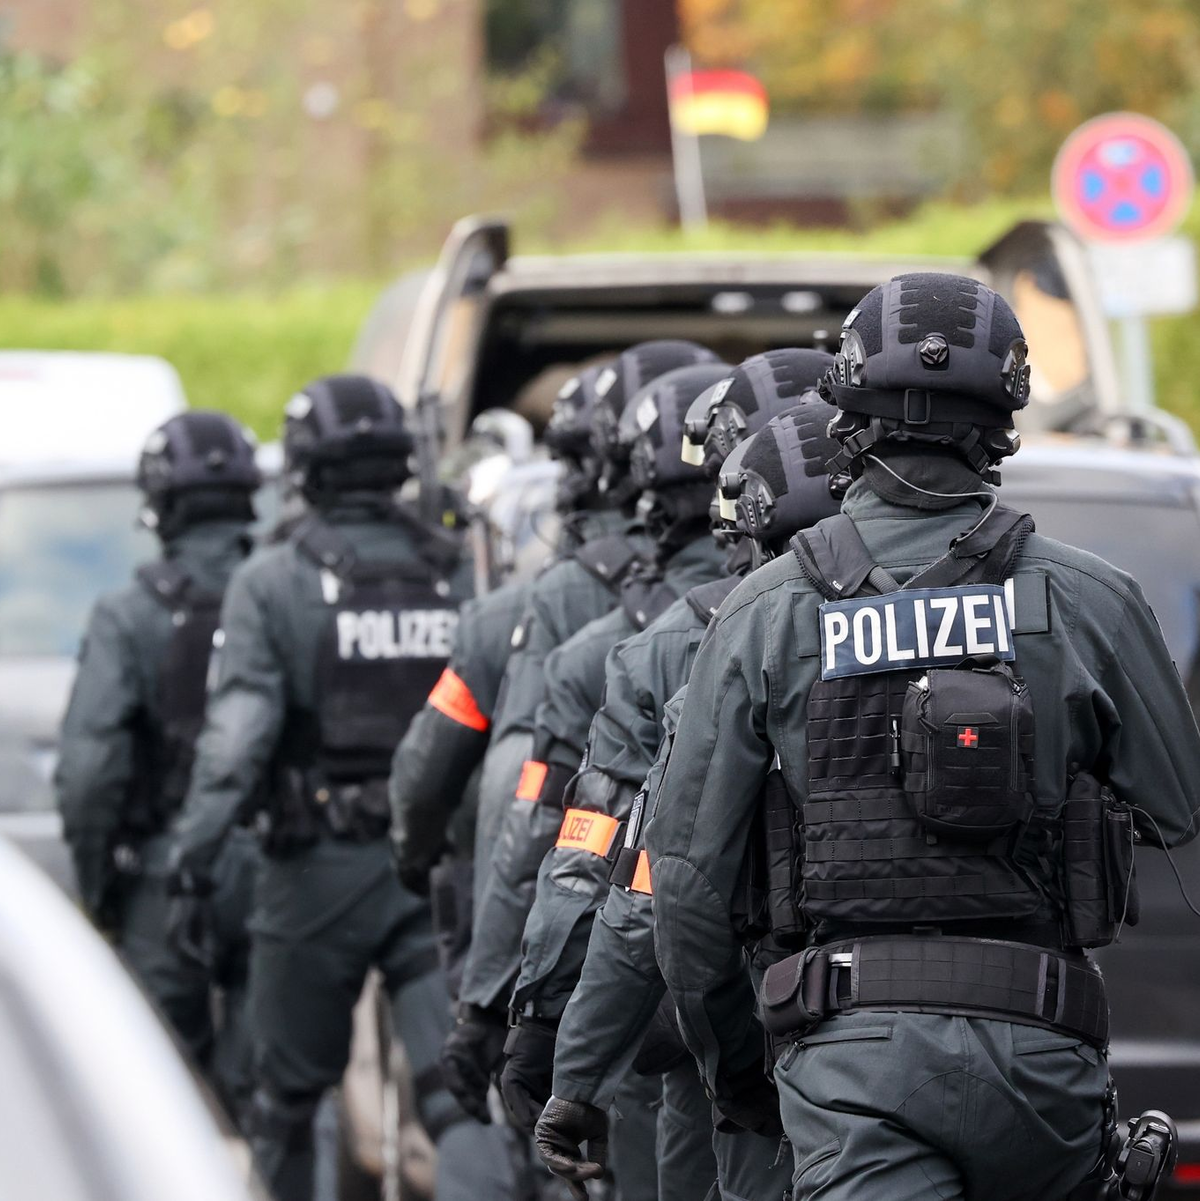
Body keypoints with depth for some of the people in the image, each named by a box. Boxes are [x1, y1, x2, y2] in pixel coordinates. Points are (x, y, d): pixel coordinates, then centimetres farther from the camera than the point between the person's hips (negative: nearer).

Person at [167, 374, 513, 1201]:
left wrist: (196, 844, -22)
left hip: (321, 870, -2)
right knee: (459, 1090, -5)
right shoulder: (456, 576, 4)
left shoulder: (273, 583, -5)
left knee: (289, 1091, 16)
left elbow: (241, 726, -17)